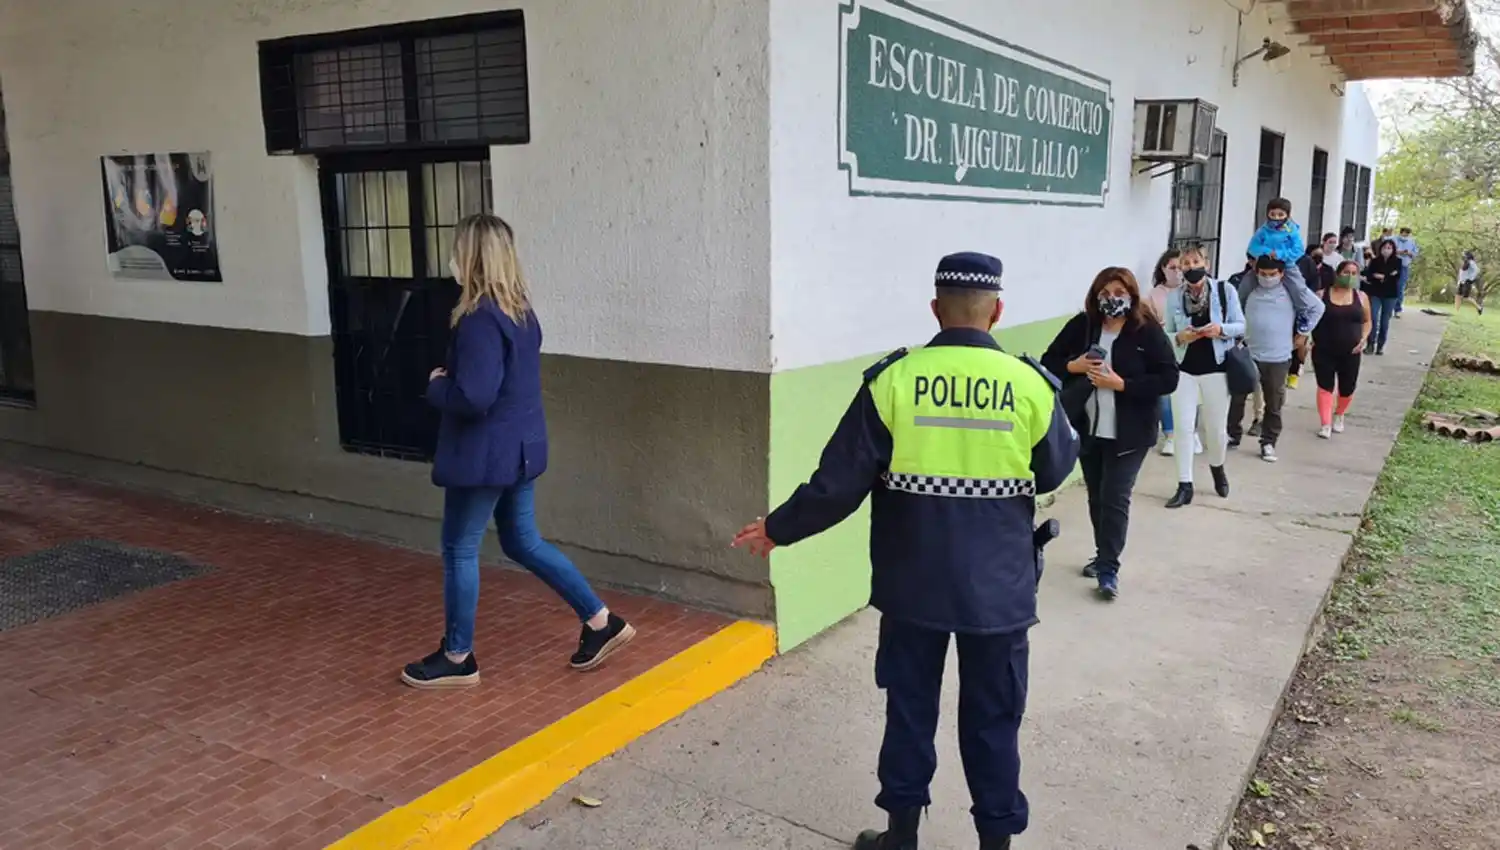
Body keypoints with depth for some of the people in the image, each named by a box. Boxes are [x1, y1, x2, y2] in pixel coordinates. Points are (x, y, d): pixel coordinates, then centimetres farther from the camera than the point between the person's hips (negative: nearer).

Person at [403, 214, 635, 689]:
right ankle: (602, 623, 21)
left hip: (485, 453, -9)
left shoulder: (481, 320, -22)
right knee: (524, 544, 18)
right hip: (518, 447, 9)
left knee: (459, 550, 6)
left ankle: (457, 659, 20)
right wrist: (450, 380, 10)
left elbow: (473, 398, -28)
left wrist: (436, 386, -9)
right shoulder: (520, 311, 8)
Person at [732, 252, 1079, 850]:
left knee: (909, 708, 16)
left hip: (912, 583, 0)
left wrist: (779, 530, 3)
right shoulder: (1031, 384, -10)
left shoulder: (892, 379, -12)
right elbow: (1054, 472, 5)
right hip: (999, 587, 0)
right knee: (993, 718, 14)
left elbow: (839, 483, -11)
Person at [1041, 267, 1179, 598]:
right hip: (1087, 429, 4)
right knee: (1096, 497, 16)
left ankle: (1109, 568, 4)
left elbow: (1168, 380, -12)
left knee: (1115, 498, -4)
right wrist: (1074, 365, -15)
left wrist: (1121, 384, -21)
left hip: (1128, 433, -4)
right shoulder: (1081, 325, -1)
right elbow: (1049, 362, 6)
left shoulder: (1148, 331, -10)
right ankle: (1103, 555, 33)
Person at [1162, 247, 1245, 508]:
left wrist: (1221, 329, -20)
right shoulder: (1174, 298, 0)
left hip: (1216, 367, -1)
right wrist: (1180, 337, -17)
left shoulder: (1225, 290, -4)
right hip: (1183, 369, 1)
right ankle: (1185, 486, 7)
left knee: (1217, 428, 10)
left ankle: (1217, 467, 41)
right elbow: (1166, 335, 4)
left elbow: (1240, 326, 0)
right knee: (1183, 427, -1)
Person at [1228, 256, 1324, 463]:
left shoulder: (1292, 289, -5)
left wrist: (1302, 333, 3)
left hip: (1277, 358, -1)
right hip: (1247, 354, 1)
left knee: (1273, 405, 7)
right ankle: (1232, 434, 24)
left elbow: (1317, 308, 2)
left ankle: (1268, 443, 17)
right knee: (1236, 397, 8)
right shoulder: (1250, 287, -1)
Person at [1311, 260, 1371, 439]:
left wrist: (1363, 339, -2)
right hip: (1324, 351, -2)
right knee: (1325, 387, -6)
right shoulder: (1322, 295, -3)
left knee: (1347, 389, 10)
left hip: (1350, 353, 2)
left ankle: (1339, 416, 36)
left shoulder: (1361, 297, 5)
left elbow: (1366, 321, 14)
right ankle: (1325, 424, -4)